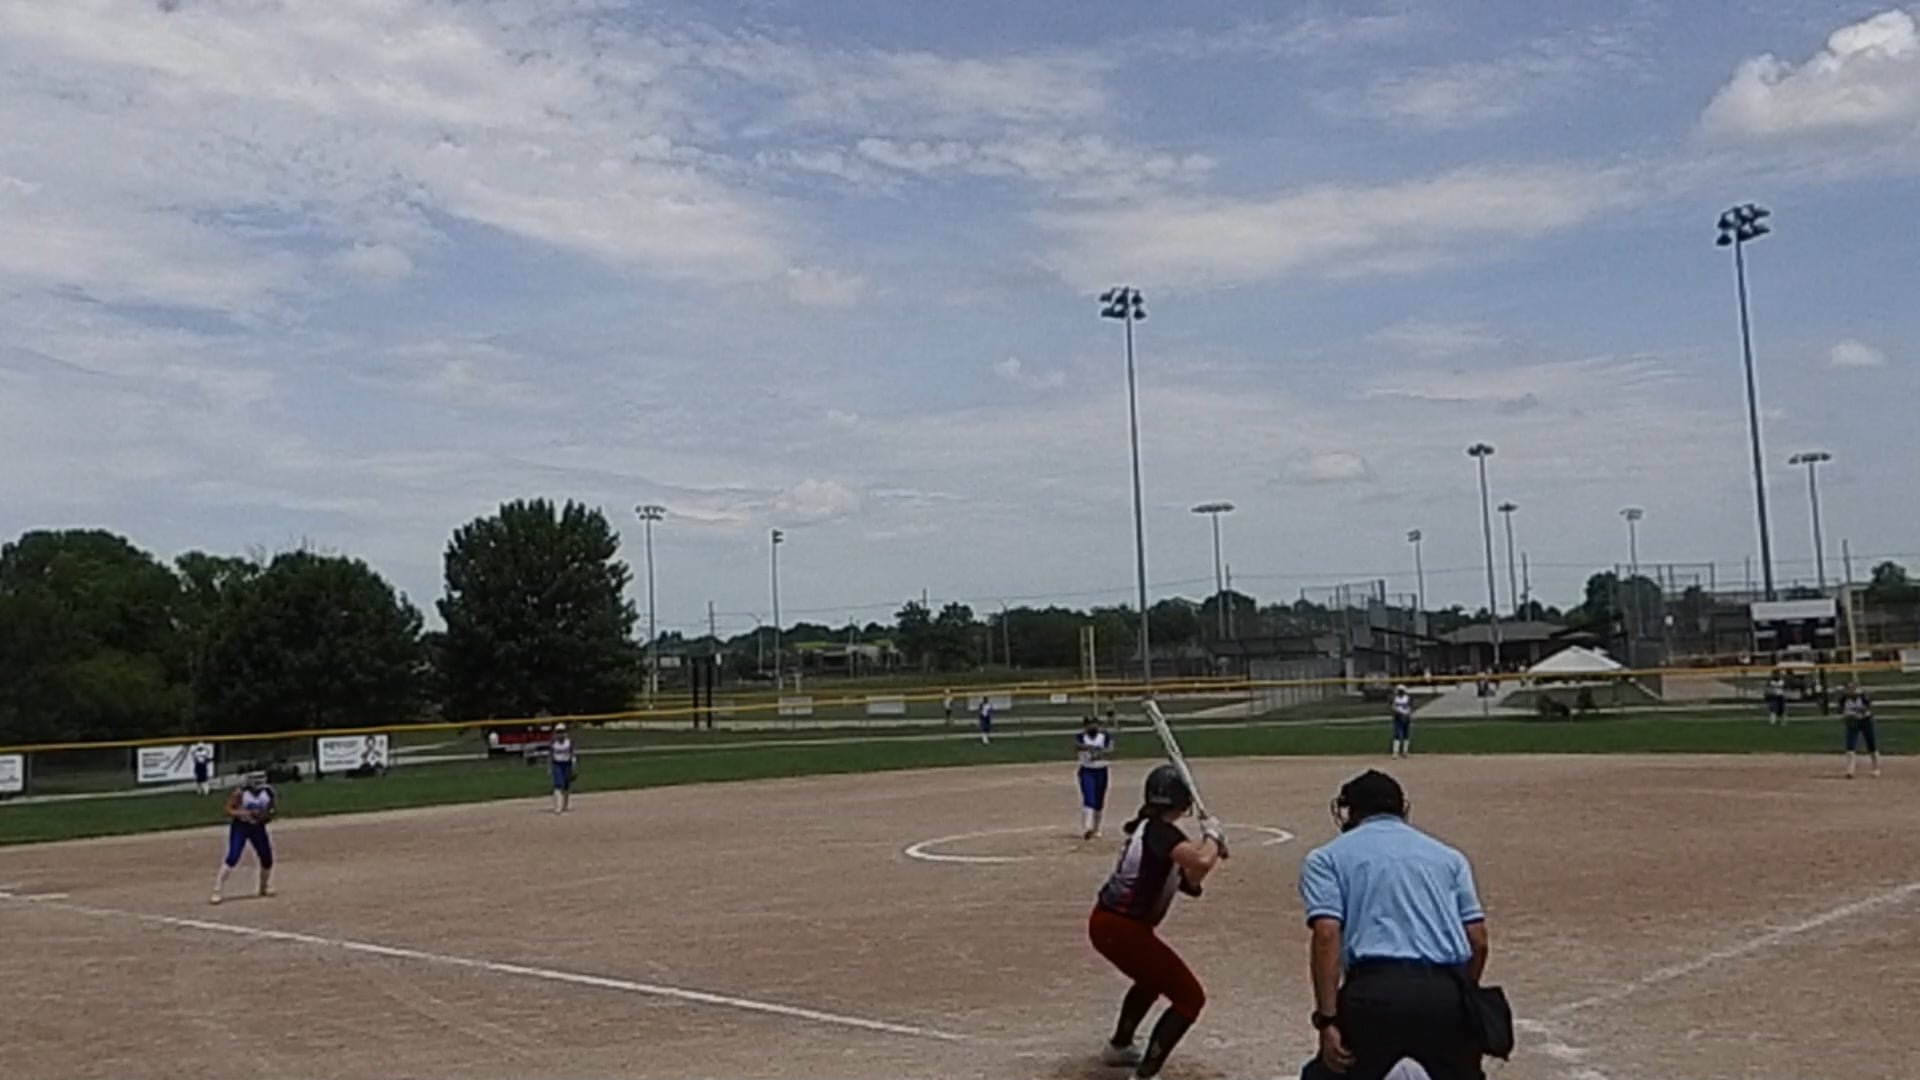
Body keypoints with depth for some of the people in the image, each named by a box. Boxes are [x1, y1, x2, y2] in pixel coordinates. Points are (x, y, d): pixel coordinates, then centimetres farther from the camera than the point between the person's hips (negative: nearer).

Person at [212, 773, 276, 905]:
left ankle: (265, 887, 30)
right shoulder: (240, 793, -19)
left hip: (258, 827, 4)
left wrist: (271, 813, -15)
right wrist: (244, 813, -29)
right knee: (232, 857, -17)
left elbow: (270, 810, 8)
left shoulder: (267, 793, -7)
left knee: (267, 857, 5)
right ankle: (217, 891, -11)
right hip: (240, 826, -4)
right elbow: (228, 809, -14)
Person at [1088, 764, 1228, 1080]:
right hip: (1124, 929, -10)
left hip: (1106, 923, 10)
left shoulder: (1147, 828, 12)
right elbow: (1201, 860, -34)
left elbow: (1187, 881, 17)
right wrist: (1212, 834, -13)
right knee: (1190, 997, -4)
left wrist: (1212, 847, 2)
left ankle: (1119, 1046, 52)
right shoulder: (1160, 832, -17)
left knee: (1153, 977, 36)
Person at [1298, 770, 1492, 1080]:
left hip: (1375, 991, -3)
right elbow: (1478, 941, 15)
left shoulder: (1326, 858, 14)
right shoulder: (1448, 856, 24)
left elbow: (1326, 935, -3)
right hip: (1447, 994, 3)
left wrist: (1327, 1020, -7)